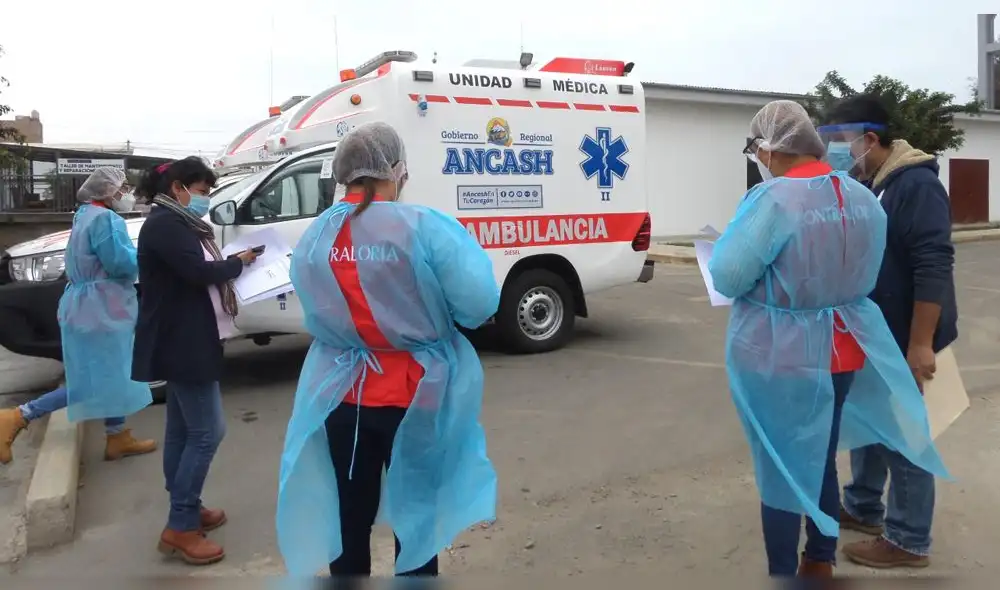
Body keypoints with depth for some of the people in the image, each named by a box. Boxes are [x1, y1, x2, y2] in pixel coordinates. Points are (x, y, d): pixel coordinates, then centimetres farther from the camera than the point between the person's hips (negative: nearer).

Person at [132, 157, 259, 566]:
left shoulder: (177, 224, 17)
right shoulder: (164, 224, -16)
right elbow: (200, 272, -25)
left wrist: (230, 266, -3)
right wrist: (239, 262, -10)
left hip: (184, 342, 11)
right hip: (182, 345, -11)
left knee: (182, 429, 16)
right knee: (207, 431, -8)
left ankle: (184, 511, 27)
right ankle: (180, 528, 0)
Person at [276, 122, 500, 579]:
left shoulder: (312, 239, -1)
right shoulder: (424, 228, -17)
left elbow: (316, 318, 9)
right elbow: (479, 306, -18)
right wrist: (467, 249, 1)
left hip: (341, 400, 4)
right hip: (415, 400, -4)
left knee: (348, 522, 20)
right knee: (416, 520, 14)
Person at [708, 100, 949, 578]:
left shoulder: (772, 199, -21)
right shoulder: (863, 198, 3)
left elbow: (727, 276, -19)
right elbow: (863, 274, 13)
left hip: (779, 357, -7)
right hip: (843, 352, 7)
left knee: (780, 469, 8)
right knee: (821, 461, 22)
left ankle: (783, 571, 21)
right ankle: (820, 562, 38)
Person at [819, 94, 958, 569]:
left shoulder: (916, 184, -19)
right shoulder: (861, 185, 10)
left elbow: (934, 268, -25)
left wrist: (920, 344, -26)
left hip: (905, 340, -9)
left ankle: (908, 541, 16)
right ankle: (862, 508, 36)